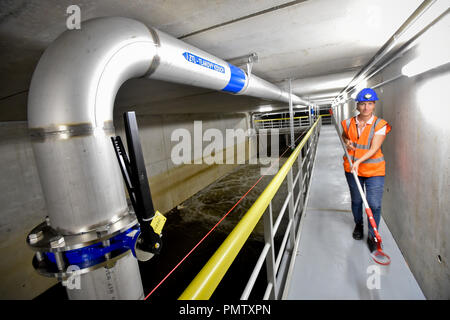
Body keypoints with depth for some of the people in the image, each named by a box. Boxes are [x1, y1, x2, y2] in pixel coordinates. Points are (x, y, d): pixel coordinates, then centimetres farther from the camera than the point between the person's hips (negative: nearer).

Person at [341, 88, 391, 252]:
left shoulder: (380, 125, -10)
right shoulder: (349, 123, 0)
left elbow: (374, 148, -18)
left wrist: (359, 161, -31)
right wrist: (347, 142, -2)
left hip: (374, 170, -3)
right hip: (351, 168, 3)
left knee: (374, 204, -5)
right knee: (356, 200, 17)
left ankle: (372, 236, 16)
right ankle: (358, 224, 43)